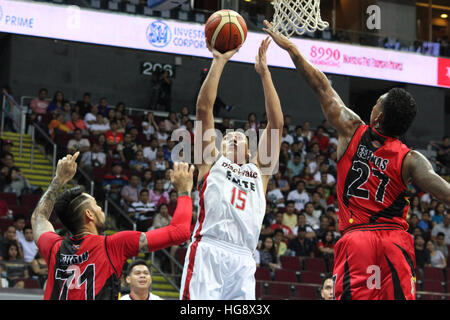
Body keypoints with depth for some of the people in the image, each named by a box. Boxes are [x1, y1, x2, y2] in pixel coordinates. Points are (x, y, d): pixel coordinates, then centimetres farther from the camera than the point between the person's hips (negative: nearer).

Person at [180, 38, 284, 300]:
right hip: (207, 251, -3)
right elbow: (204, 107, 15)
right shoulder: (212, 161, 22)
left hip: (243, 260, 3)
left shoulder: (259, 170, 27)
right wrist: (219, 62, 15)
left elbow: (276, 122, 22)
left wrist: (264, 71, 20)